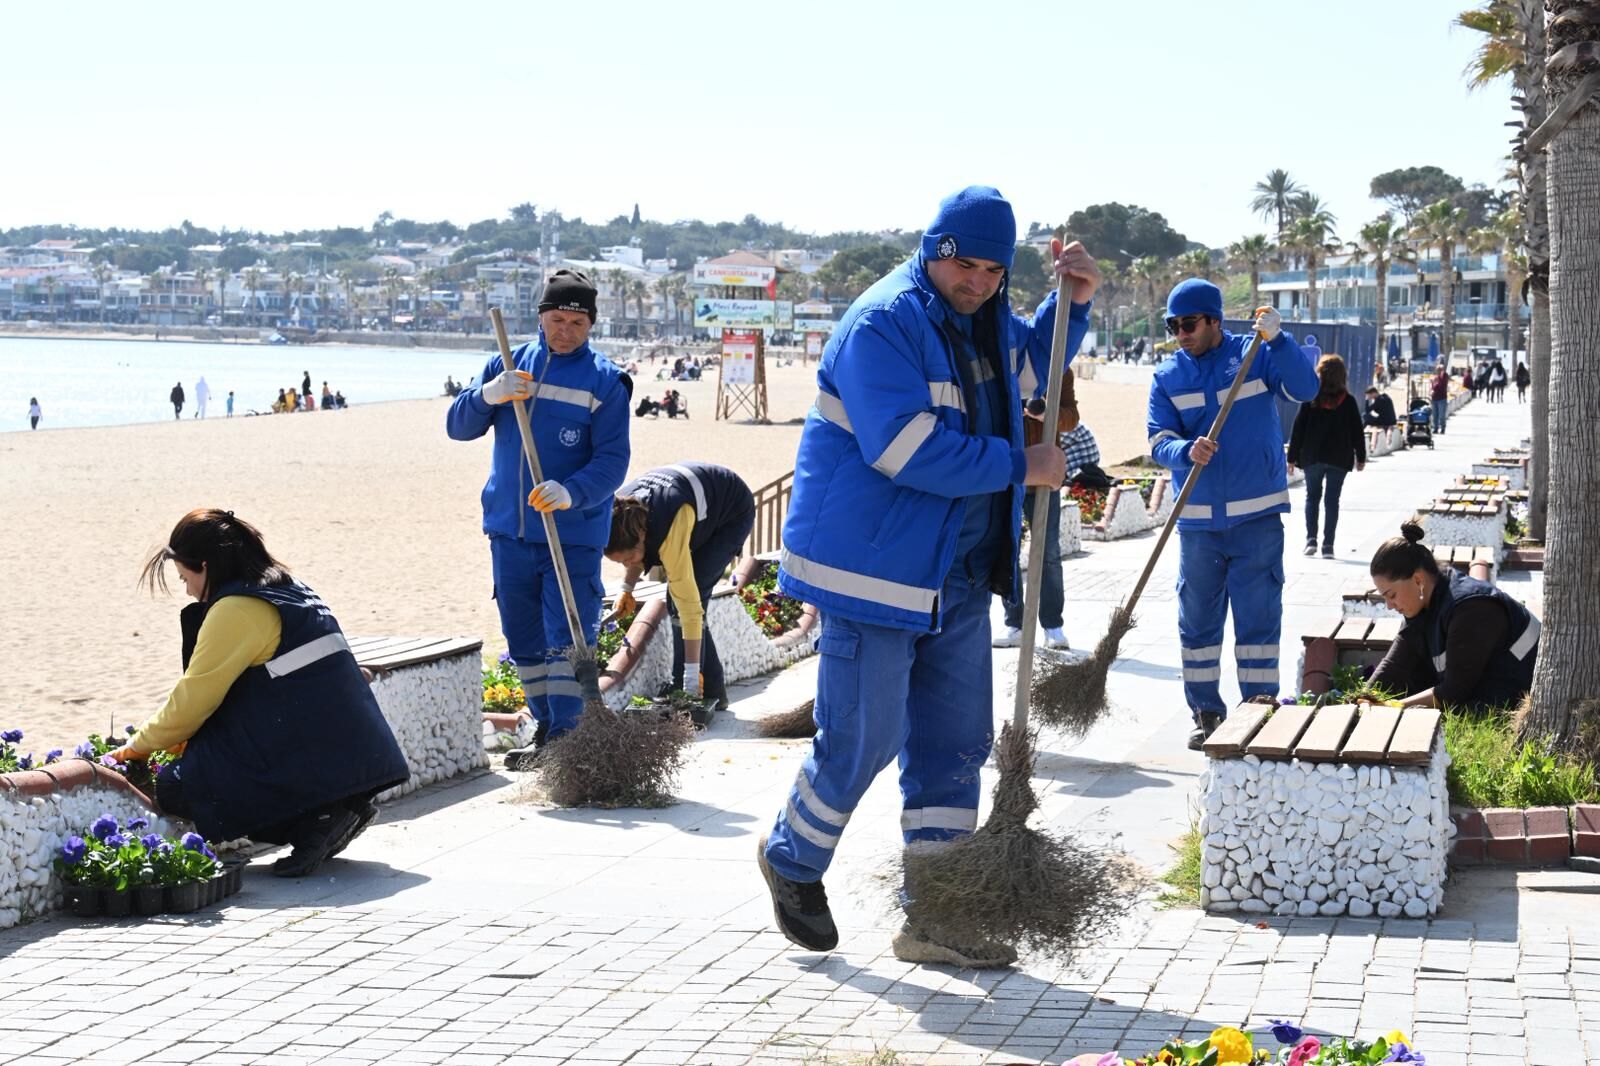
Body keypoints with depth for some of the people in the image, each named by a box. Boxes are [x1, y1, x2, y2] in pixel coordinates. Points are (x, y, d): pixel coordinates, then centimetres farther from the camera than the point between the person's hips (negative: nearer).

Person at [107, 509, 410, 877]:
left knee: (174, 787, -5)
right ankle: (331, 812, 7)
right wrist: (173, 737, 28)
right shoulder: (286, 589, 18)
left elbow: (194, 698, -7)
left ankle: (313, 822, -11)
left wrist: (139, 745, 8)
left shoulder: (235, 610, -11)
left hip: (310, 761, -10)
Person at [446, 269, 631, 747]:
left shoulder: (605, 381, -4)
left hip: (573, 534, -4)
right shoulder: (509, 365, 7)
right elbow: (457, 426, 1)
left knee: (567, 640, -10)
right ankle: (545, 723, 27)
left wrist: (572, 492, -31)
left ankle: (566, 735, -10)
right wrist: (487, 396, -22)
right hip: (509, 531, 4)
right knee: (524, 641, 13)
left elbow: (612, 460, -11)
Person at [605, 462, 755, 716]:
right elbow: (638, 549, 5)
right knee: (677, 600, 0)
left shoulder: (670, 532, -43)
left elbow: (689, 604, -39)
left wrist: (691, 675, -37)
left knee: (684, 596, -20)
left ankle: (684, 692, -14)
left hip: (734, 513, -8)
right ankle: (712, 689, 10)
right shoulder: (621, 511, -22)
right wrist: (627, 588, -7)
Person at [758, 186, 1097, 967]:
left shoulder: (987, 322, 12)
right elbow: (910, 450, -26)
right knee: (862, 740, -3)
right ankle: (793, 860, 24)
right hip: (873, 569, -9)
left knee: (954, 743, 7)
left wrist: (1075, 301, 16)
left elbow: (1031, 366, 35)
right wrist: (1019, 467, -18)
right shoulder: (881, 324, -17)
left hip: (958, 575, 9)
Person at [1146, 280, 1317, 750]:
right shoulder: (1168, 376, 4)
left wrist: (1277, 339, -29)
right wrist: (1188, 451, -26)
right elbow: (1159, 442, -5)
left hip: (1257, 518, -3)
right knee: (1197, 620, 8)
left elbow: (1305, 388, -16)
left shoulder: (1256, 355, -1)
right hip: (1198, 522, 3)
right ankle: (1206, 713, 18)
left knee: (1258, 618, 0)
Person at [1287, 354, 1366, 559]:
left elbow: (1298, 429, -3)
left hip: (1312, 457, 0)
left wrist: (1292, 457, 2)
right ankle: (1328, 545, -2)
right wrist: (1361, 457, 14)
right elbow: (1358, 431, 3)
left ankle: (1311, 539, 1)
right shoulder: (1348, 401, -2)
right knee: (1332, 500, 3)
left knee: (1312, 497, 13)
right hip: (1339, 458, 0)